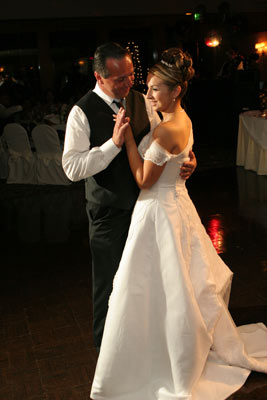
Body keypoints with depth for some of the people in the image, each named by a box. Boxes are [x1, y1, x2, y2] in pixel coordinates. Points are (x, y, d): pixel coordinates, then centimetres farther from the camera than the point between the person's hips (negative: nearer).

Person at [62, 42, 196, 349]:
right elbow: (72, 167, -24)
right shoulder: (82, 112, -18)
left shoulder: (141, 101, -1)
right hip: (109, 211, -5)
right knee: (110, 280, 11)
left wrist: (187, 157, -13)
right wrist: (114, 142, -31)